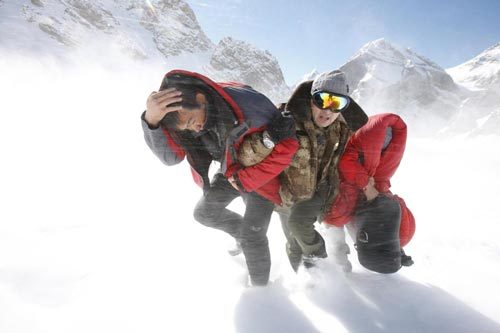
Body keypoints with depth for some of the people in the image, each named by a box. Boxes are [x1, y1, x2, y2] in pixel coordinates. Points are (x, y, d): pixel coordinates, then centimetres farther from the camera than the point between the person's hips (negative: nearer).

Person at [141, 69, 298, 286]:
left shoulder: (247, 104, -35)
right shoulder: (182, 113, -17)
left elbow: (287, 143, -28)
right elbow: (170, 156, -25)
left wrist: (246, 180, -23)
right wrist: (151, 120, -45)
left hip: (261, 175, -6)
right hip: (231, 172, 6)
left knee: (252, 236, -6)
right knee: (204, 213, 13)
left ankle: (260, 287, 20)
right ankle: (243, 233, 36)